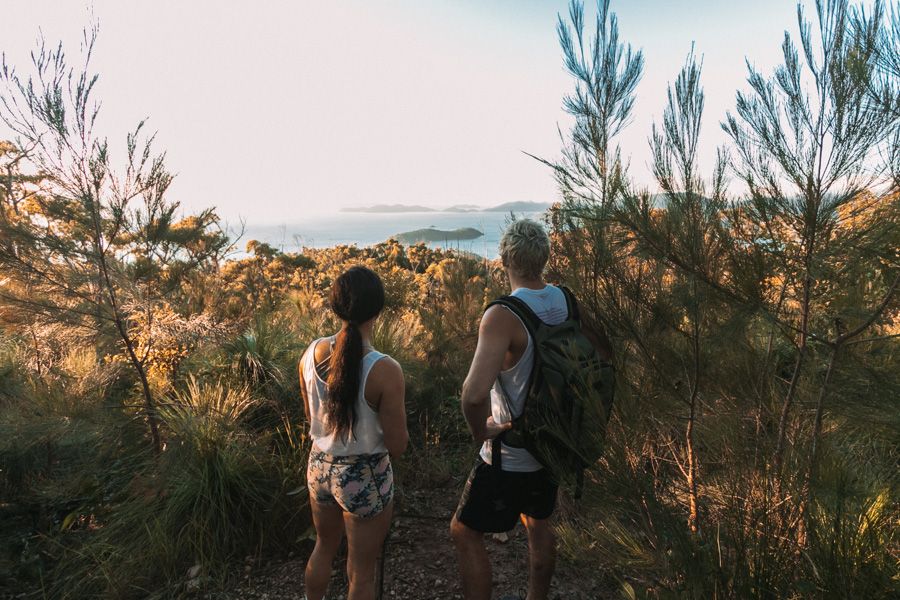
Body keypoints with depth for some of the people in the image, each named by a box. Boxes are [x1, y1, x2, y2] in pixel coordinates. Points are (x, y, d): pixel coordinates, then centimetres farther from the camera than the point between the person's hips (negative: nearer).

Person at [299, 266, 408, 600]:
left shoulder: (311, 353, -10)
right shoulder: (385, 370, -27)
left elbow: (311, 416, 5)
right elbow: (397, 446, -18)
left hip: (320, 467, 6)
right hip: (365, 477, -5)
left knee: (324, 547, 33)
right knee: (361, 573, 19)